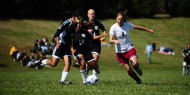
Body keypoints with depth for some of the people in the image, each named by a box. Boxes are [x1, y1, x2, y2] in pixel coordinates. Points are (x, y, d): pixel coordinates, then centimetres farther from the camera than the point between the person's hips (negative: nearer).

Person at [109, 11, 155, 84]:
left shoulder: (127, 25, -5)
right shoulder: (113, 28, -14)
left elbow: (137, 27, 14)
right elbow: (110, 40, -23)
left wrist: (148, 30, 24)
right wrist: (115, 41, -47)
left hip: (129, 48, 1)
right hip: (120, 51, -1)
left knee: (135, 63, -24)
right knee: (128, 69, -5)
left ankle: (137, 68, 13)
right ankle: (138, 80, 21)